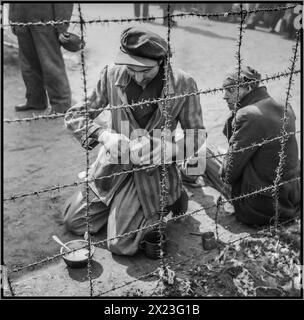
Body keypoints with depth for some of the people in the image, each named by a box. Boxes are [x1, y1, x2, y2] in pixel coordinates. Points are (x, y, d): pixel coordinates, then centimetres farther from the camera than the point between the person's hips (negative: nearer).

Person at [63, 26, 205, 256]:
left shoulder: (183, 84, -16)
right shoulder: (112, 75, -11)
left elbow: (196, 138, -6)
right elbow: (75, 116, -5)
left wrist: (171, 147, -27)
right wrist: (103, 134, -25)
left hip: (153, 170, -3)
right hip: (114, 163, 4)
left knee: (121, 244, -6)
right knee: (73, 221, 10)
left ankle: (165, 201, 16)